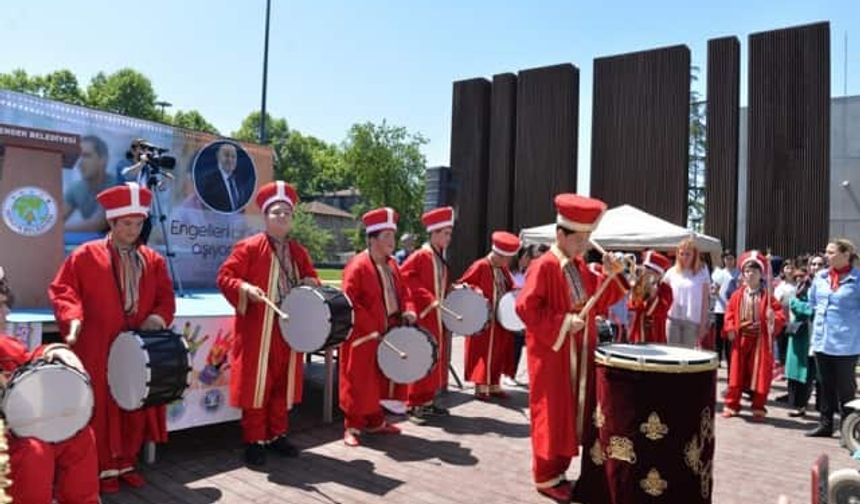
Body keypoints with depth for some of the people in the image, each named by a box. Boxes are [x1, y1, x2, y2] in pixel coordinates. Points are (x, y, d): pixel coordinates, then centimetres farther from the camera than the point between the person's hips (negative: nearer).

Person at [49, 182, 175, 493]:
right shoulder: (86, 255, -2)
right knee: (101, 409, 5)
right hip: (98, 350, -4)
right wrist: (73, 317, -21)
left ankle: (126, 464, 26)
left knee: (136, 407, 11)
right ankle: (104, 469, 18)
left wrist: (159, 317, -9)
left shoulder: (153, 260, 10)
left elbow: (165, 297, 10)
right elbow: (62, 289, -5)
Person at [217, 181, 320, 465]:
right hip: (258, 332, -5)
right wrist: (245, 288, -26)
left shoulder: (299, 252, 12)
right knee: (256, 384, 2)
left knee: (284, 384, 12)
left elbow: (312, 278, 21)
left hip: (290, 330, 5)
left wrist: (311, 284, -3)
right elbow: (225, 277, -8)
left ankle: (277, 435, 26)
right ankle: (254, 441, 15)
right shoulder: (249, 247, -4)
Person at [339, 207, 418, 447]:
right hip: (363, 336, -7)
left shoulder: (391, 264, 9)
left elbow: (402, 291, 17)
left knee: (381, 380, 16)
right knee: (359, 382, 1)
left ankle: (375, 421, 30)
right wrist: (373, 328, -21)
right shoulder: (357, 265, -16)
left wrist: (408, 310, -3)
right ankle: (352, 427, 14)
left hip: (388, 333, 8)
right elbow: (350, 301, -20)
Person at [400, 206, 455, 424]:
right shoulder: (421, 255, -10)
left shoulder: (441, 259, 14)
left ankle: (428, 401, 24)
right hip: (423, 317, -8)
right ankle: (413, 405, 4)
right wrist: (426, 297, -23)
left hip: (438, 318, 8)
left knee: (437, 360, 12)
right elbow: (403, 275, -21)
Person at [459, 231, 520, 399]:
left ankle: (494, 385, 23)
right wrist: (475, 290, -28)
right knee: (483, 352, -1)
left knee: (499, 352, 12)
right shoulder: (480, 266, -12)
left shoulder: (503, 269, 10)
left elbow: (510, 287, 21)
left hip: (502, 320, 8)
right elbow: (462, 284, -11)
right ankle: (481, 387, 8)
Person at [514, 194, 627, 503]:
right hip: (552, 353, -8)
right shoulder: (543, 267, -15)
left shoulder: (581, 268, 10)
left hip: (580, 352, 8)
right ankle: (546, 477, 15)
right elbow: (525, 307, -22)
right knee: (552, 415, 1)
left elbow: (598, 303, 12)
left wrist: (611, 277, -2)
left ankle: (558, 469, 28)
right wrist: (563, 322, -23)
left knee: (572, 412, 14)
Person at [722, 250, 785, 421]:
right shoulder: (737, 295, 4)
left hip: (761, 339, -2)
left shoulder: (767, 295, -4)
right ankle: (732, 405, 16)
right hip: (741, 339, 2)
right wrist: (730, 328, -5)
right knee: (737, 373, 7)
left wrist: (774, 319, -27)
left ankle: (758, 408, 16)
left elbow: (780, 314, -7)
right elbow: (730, 313, 7)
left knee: (760, 374, 4)